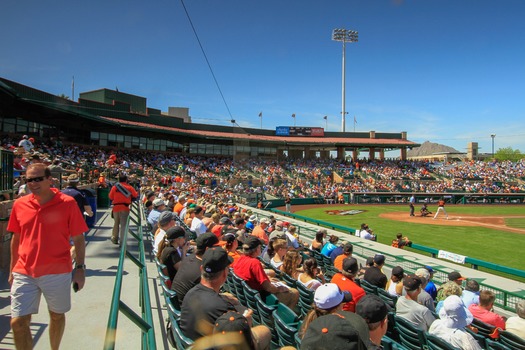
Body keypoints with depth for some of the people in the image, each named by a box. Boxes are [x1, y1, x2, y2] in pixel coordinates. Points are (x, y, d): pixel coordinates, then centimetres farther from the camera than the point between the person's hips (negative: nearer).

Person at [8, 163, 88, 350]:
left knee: (57, 316, 16)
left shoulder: (67, 203, -10)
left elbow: (78, 239, -5)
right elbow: (16, 239, 12)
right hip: (23, 274, 3)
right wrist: (12, 270, 15)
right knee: (18, 322, 1)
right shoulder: (19, 204, 1)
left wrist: (80, 268, -7)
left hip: (57, 273, -2)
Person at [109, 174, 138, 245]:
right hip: (125, 207, -3)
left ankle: (114, 239, 26)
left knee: (116, 223, 18)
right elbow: (135, 195, 3)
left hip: (116, 207, 3)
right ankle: (121, 241, -2)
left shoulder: (114, 187, 3)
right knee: (123, 224, 0)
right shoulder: (129, 187, -1)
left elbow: (110, 197, 5)